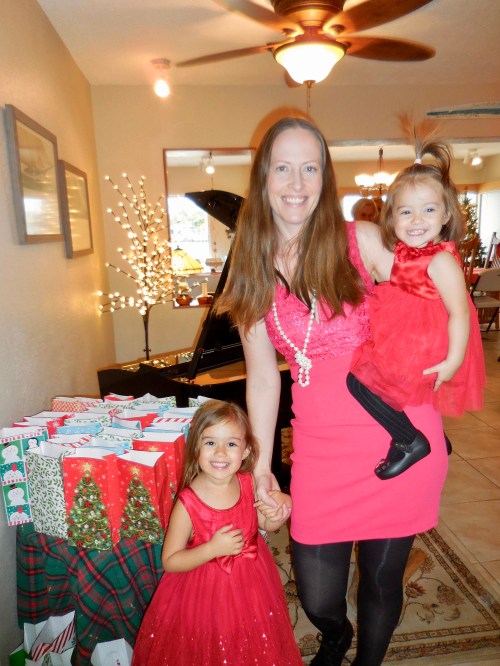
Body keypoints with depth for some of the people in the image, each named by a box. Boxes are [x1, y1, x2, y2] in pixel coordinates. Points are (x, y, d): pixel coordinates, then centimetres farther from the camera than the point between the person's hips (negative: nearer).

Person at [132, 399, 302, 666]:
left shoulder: (249, 483, -13)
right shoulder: (187, 503, -24)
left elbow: (265, 524, 5)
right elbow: (169, 562, -17)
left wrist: (277, 515, -17)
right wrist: (213, 548, -28)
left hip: (252, 584, 4)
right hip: (205, 592, -4)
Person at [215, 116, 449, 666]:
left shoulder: (363, 240, -4)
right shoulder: (252, 270, 3)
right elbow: (262, 374, 6)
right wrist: (262, 460, 7)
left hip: (398, 433, -1)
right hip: (320, 445, 2)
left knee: (381, 577, 15)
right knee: (316, 597, 10)